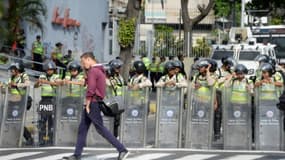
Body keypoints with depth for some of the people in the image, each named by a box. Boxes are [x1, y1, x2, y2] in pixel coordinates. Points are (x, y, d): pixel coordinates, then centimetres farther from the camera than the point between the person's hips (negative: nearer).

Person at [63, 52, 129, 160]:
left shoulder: (92, 71, -14)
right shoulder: (99, 70, 18)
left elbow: (91, 89, -20)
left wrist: (87, 104, -16)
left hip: (93, 103, -10)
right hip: (96, 102, 10)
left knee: (100, 128, -8)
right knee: (82, 129, 10)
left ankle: (122, 150, -8)